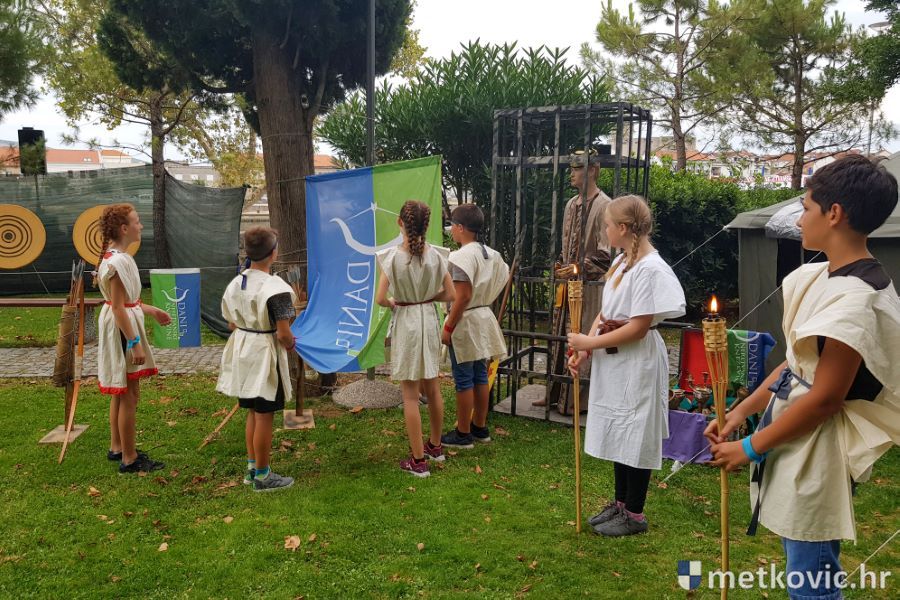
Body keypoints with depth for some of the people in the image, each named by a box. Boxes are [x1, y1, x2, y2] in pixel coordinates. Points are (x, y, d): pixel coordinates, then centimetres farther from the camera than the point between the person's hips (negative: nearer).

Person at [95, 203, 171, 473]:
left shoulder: (116, 257, 9)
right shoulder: (118, 261, -22)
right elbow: (118, 308, -23)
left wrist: (153, 311, 20)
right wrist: (135, 343, -23)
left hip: (122, 326, 10)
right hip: (121, 329, -10)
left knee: (121, 391, 19)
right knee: (129, 394, -2)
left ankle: (117, 447, 32)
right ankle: (130, 459, 8)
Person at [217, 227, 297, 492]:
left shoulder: (234, 284, 4)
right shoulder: (276, 289, -19)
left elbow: (232, 324, 11)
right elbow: (283, 334, -20)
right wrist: (291, 343, 1)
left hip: (242, 350, 8)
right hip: (266, 354, -8)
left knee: (252, 413, 19)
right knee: (265, 415, 3)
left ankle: (252, 468, 30)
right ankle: (262, 476, 15)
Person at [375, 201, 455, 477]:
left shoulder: (393, 257, -14)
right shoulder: (436, 255, -6)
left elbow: (380, 298, -17)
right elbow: (449, 294, -2)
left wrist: (394, 304, 3)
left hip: (405, 322, -4)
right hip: (430, 320, 4)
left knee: (410, 395, 3)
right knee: (433, 389, 18)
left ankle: (419, 460, 9)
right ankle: (435, 446, 35)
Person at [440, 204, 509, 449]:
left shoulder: (461, 257, -18)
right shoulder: (491, 254, 9)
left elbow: (463, 296, -22)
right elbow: (502, 281, 14)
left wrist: (448, 327, -17)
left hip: (465, 321, -9)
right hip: (484, 318, 9)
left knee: (464, 380, 0)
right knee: (480, 376, 15)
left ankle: (463, 433, 9)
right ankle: (480, 427, 26)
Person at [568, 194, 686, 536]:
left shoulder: (651, 269, -19)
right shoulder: (620, 262, 8)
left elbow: (638, 328, -22)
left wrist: (590, 342, -15)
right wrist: (584, 349, -2)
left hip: (637, 367, -9)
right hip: (612, 364, 9)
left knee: (634, 438, 5)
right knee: (618, 436, 18)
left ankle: (634, 515, 21)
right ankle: (620, 503, 34)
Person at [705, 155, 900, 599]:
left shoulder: (856, 297, -23)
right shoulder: (822, 277, 6)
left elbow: (825, 399, -21)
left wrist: (750, 447, -13)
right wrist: (743, 410, 8)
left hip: (815, 450, -9)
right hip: (792, 440, 9)